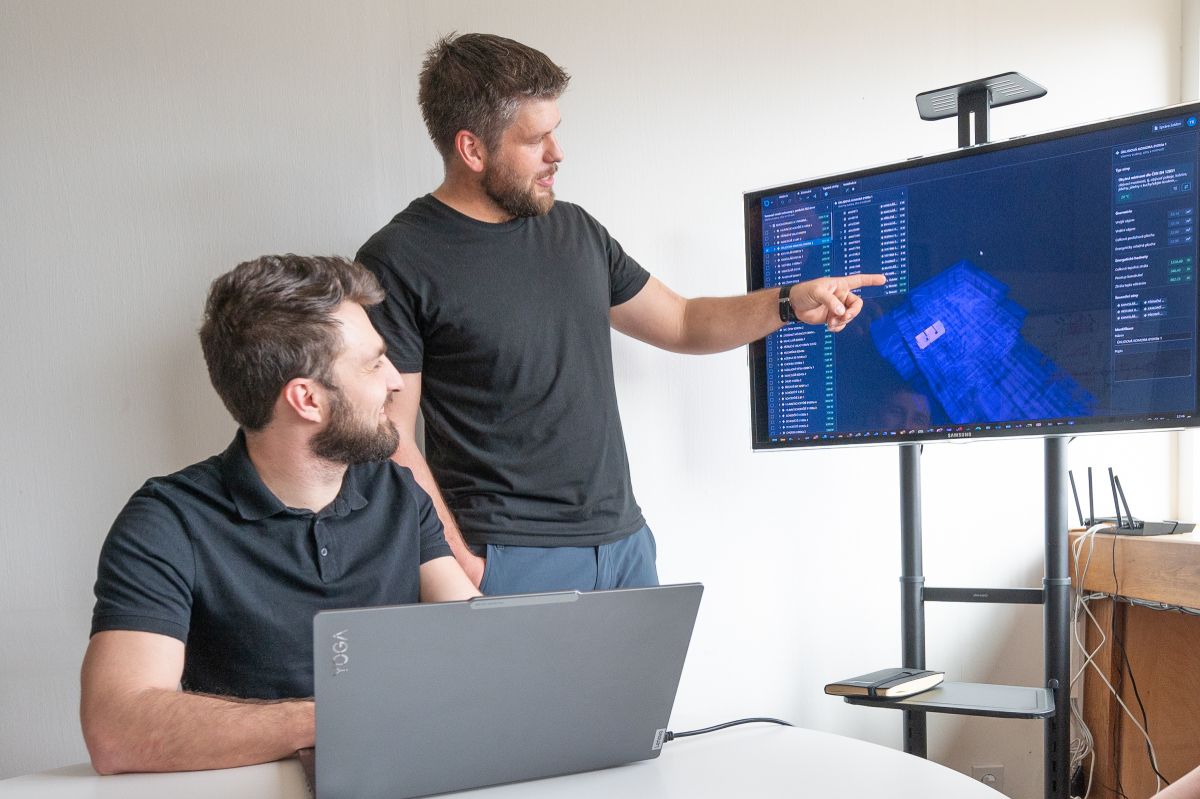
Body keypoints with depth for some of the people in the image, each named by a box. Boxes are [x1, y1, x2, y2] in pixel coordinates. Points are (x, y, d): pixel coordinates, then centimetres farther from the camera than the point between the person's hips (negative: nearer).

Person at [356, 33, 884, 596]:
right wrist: (463, 566, -18)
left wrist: (790, 303, 7)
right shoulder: (397, 263, -9)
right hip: (510, 559, -6)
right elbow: (392, 441, -11)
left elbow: (681, 323, 20)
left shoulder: (575, 229, 11)